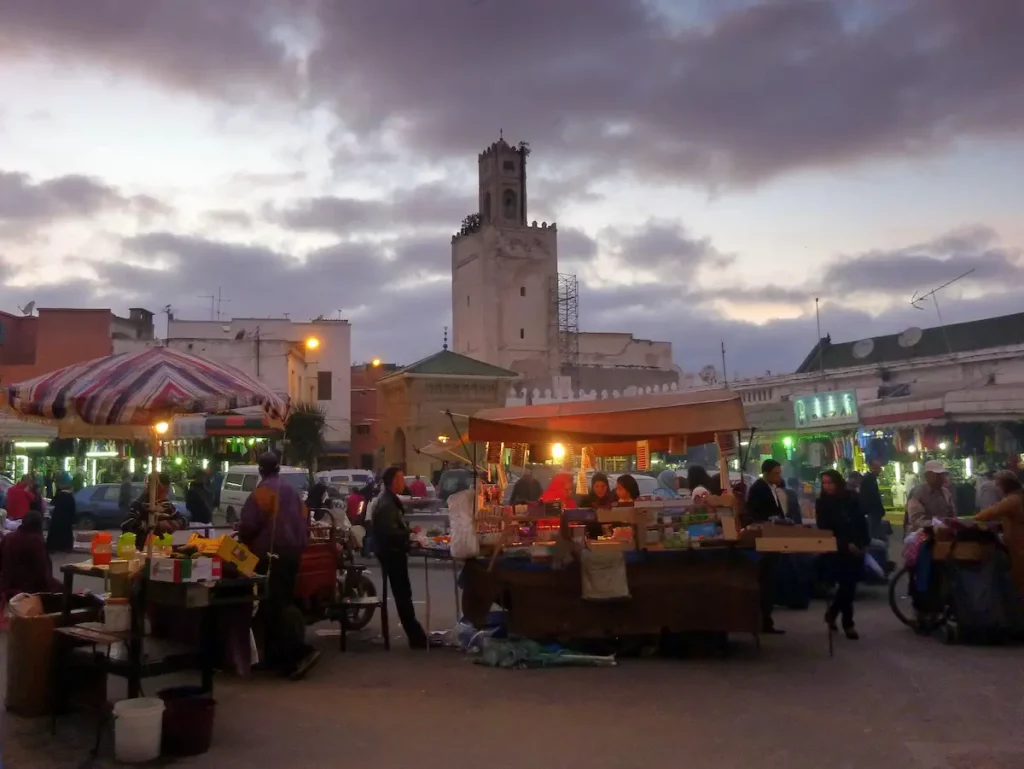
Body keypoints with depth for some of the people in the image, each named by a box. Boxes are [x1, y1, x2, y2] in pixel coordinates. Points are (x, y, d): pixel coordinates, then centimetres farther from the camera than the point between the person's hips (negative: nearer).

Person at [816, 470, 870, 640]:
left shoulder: (851, 498, 1)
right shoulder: (822, 503, -4)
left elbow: (862, 521, 6)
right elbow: (824, 530, -7)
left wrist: (863, 543, -4)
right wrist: (846, 545, -13)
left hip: (856, 547, 3)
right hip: (838, 549, -3)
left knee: (851, 583, 6)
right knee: (846, 584, -7)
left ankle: (832, 612, 28)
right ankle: (848, 623, 4)